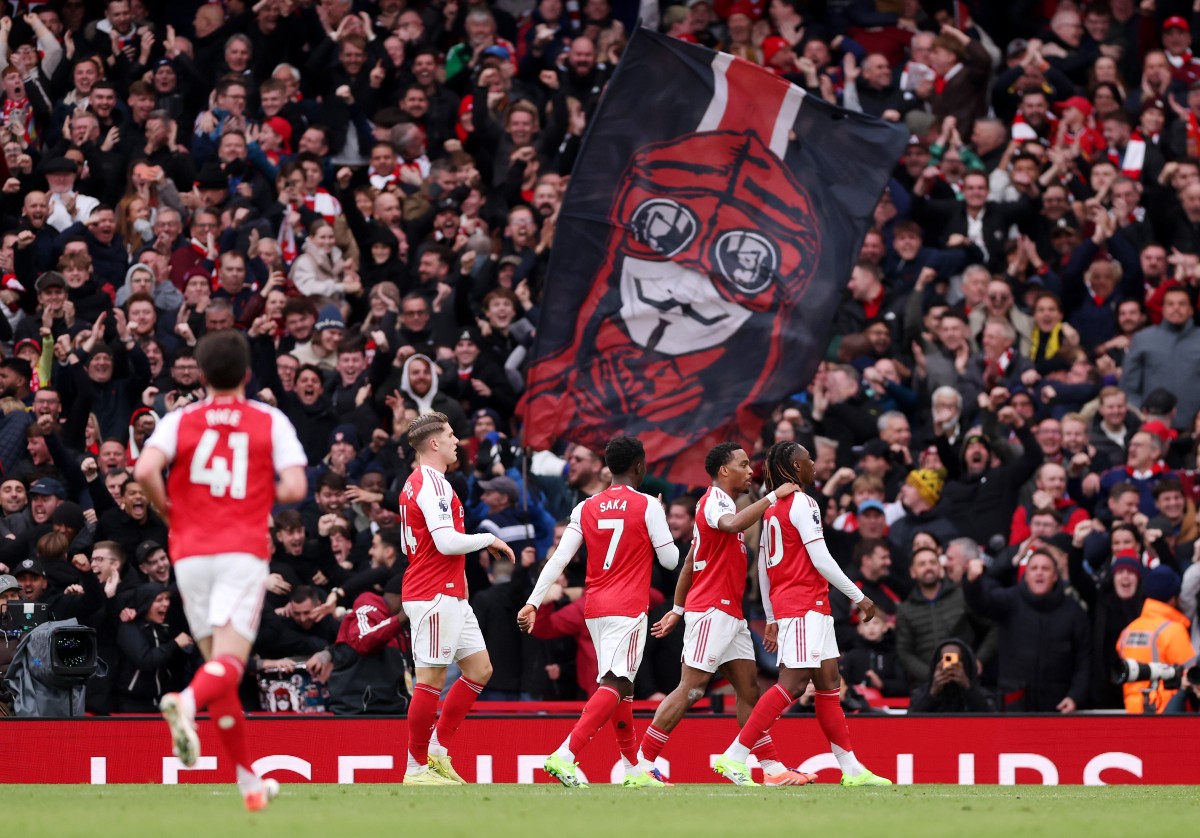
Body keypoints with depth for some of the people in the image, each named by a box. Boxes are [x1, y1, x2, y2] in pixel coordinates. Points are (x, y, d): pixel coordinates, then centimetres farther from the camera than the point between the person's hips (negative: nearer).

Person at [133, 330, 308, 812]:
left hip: (191, 554, 2)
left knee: (217, 661, 12)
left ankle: (249, 781, 15)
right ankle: (186, 703, -47)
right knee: (229, 663, -12)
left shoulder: (179, 422, 6)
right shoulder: (271, 422, 5)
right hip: (244, 551, -2)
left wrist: (167, 510, 6)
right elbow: (295, 487, -6)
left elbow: (145, 470, -13)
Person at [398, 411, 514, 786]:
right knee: (431, 679, -6)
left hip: (451, 595, 11)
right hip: (435, 596, -11)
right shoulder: (433, 485, -15)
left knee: (480, 669, 11)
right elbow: (447, 542, -22)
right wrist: (488, 539, -8)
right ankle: (417, 768, -1)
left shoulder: (416, 482, 17)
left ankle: (437, 750, 14)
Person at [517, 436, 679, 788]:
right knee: (614, 686, -12)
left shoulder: (586, 508, 7)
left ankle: (635, 768, 21)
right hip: (628, 609, -6)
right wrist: (661, 520, 15)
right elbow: (670, 559, -1)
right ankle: (565, 755, -29)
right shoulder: (648, 507, -6)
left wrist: (533, 603, 0)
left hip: (595, 609, 6)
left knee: (619, 684, 16)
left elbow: (558, 559, 1)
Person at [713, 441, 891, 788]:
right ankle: (734, 757, -16)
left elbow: (762, 567, 19)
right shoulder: (801, 503, -11)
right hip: (805, 606, -10)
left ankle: (851, 768, 10)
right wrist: (858, 596, -10)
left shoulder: (773, 508, 16)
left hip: (784, 604, 10)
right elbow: (820, 558, -16)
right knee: (792, 683, -13)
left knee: (829, 683, 10)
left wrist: (771, 619, 23)